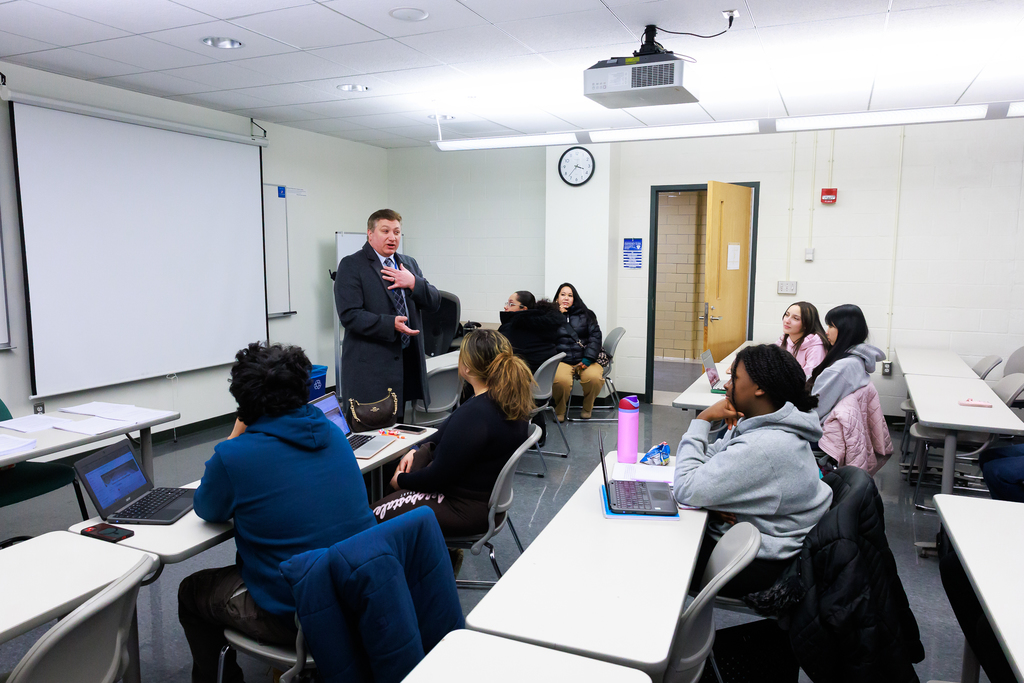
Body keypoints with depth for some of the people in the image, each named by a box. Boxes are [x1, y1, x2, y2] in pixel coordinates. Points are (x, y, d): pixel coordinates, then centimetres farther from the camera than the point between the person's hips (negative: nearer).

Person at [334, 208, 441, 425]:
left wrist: (414, 283, -8)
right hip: (370, 368, -6)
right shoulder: (351, 266, -4)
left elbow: (434, 303, 11)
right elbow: (349, 315, -14)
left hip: (407, 364, 6)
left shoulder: (409, 263, 16)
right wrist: (391, 324, -24)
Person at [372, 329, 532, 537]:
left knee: (377, 514, -1)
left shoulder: (474, 414, -32)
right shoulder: (511, 400, -2)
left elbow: (438, 477, -23)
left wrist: (401, 480, -5)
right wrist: (418, 450, 5)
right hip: (489, 494, 9)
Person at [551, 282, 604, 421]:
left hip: (584, 359, 1)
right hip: (561, 361, -1)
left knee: (594, 378, -31)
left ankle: (587, 408, 1)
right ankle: (559, 411, -3)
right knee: (561, 381, -35)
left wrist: (588, 358, -7)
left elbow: (595, 336, 6)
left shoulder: (586, 314, 15)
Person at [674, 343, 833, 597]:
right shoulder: (763, 423, 2)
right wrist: (711, 500, -14)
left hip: (761, 566, -9)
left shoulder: (763, 448, -32)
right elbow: (707, 456, 8)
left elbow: (686, 491, -31)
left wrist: (702, 420, -23)